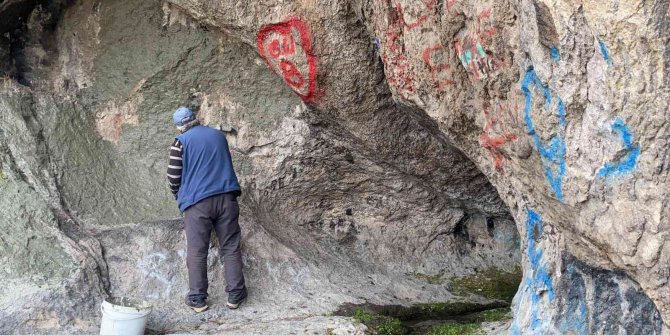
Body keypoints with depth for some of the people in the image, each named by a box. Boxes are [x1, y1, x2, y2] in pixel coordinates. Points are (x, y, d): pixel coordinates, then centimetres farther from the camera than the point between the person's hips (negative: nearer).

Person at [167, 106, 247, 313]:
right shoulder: (219, 136, 14)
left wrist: (178, 195, 16)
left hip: (196, 201, -4)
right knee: (230, 248, 8)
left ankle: (197, 299, 7)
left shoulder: (181, 142, -2)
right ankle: (235, 294, 10)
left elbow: (173, 176, -2)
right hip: (226, 198, 4)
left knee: (197, 252, 3)